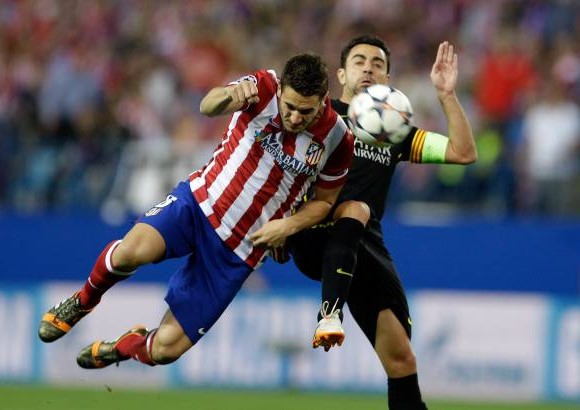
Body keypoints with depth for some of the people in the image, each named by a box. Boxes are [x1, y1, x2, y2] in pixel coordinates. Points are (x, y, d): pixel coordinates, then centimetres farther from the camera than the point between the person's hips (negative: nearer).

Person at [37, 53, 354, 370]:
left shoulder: (337, 140, -11)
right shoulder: (264, 88, -15)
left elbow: (325, 201, 7)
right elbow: (207, 106, -35)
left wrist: (289, 225, -12)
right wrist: (228, 96, -58)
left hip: (238, 251, 1)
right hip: (200, 201, -1)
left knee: (165, 349, -7)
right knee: (132, 251, -34)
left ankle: (121, 348, 32)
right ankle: (83, 301, 2)